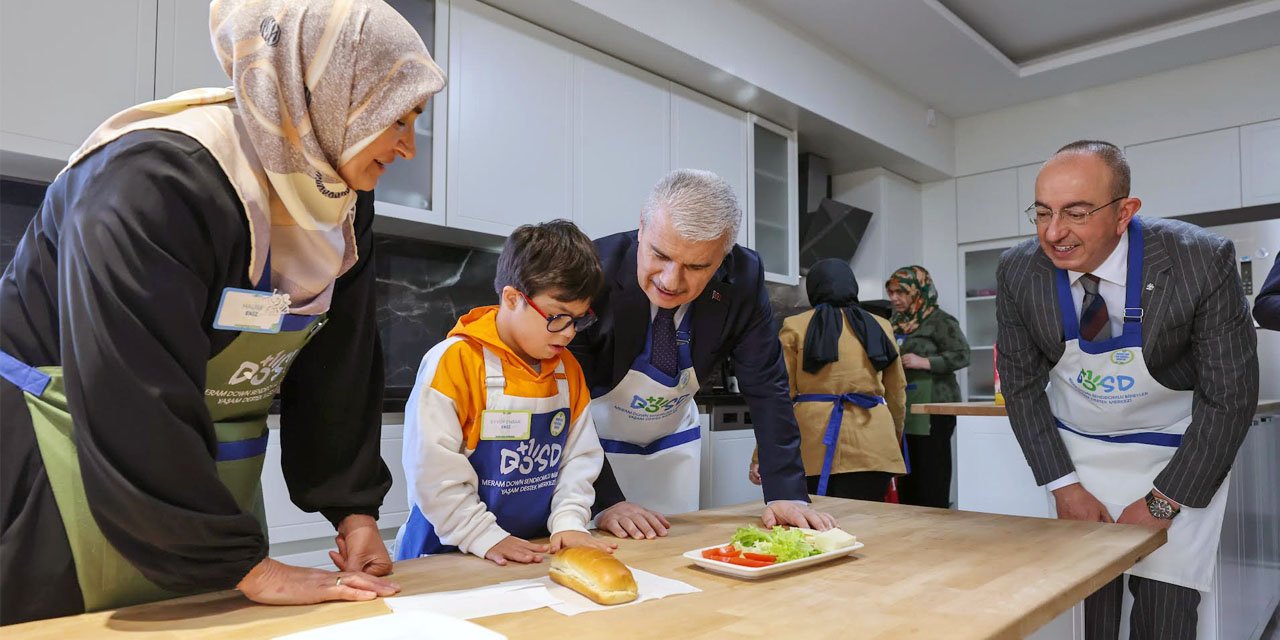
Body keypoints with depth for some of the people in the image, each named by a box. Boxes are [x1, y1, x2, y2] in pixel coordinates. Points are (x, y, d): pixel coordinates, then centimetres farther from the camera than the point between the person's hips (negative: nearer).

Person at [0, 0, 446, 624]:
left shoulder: (344, 203, -4)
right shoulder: (154, 181, -28)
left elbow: (339, 369, -1)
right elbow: (134, 405, -31)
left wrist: (354, 507, -6)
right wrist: (251, 568, -29)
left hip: (211, 476, 7)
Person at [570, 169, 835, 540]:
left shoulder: (743, 278, -21)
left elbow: (766, 387, -15)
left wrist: (786, 494, -21)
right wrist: (605, 502, -32)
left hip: (672, 442, 3)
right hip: (591, 438, -3)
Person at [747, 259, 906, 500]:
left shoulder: (795, 327, 5)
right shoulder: (880, 327, 12)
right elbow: (897, 394, 17)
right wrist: (895, 443, 32)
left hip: (815, 446, -2)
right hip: (873, 448, 2)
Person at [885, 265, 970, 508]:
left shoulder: (939, 320, -6)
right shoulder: (897, 323, 17)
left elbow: (962, 356, -12)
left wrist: (925, 362, -19)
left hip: (933, 408, -8)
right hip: (902, 408, 8)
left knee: (932, 473, -6)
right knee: (906, 473, 11)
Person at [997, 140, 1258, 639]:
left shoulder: (1202, 261, -22)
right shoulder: (1018, 272, -16)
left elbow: (1230, 396, -15)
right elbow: (1021, 384, -5)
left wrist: (1162, 502, -14)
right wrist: (1063, 485, -8)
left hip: (1176, 457, -1)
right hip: (1077, 452, 2)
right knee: (1087, 598, 3)